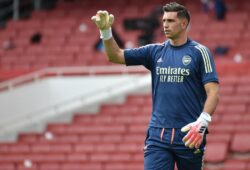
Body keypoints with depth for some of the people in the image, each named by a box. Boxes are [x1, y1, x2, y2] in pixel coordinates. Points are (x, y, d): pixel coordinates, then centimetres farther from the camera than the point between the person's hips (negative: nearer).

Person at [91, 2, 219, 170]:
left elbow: (213, 91, -8)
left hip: (188, 135, -3)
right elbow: (116, 56, 9)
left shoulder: (200, 52, 0)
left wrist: (202, 122, -22)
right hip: (157, 135, 3)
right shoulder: (155, 51, 11)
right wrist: (106, 31, -8)